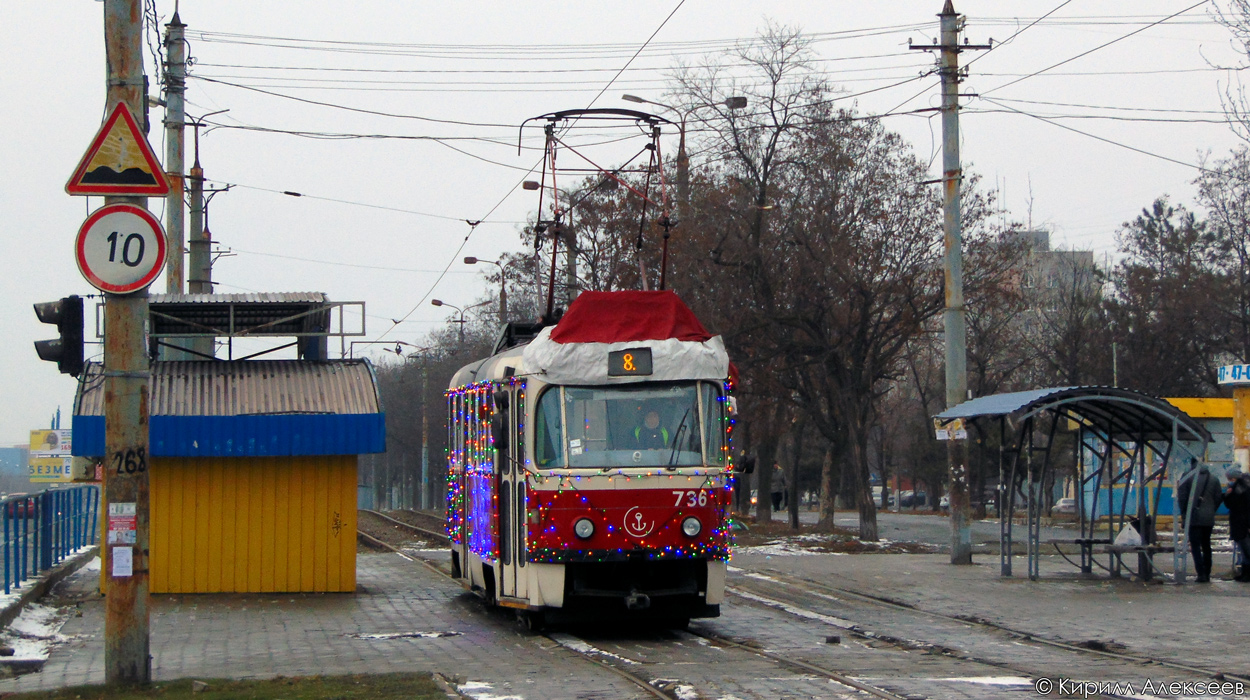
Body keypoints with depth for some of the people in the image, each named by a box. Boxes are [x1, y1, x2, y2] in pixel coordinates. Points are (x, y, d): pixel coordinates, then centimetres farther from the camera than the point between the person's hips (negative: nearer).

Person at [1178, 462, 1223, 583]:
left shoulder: (1188, 477, -6)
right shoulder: (1214, 479, 6)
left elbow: (1182, 497, -7)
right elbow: (1218, 499, 6)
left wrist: (1184, 513, 3)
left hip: (1193, 518, -4)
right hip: (1209, 518, 4)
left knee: (1195, 546, -2)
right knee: (1206, 546, 15)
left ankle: (1201, 574, -13)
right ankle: (1207, 574, 15)